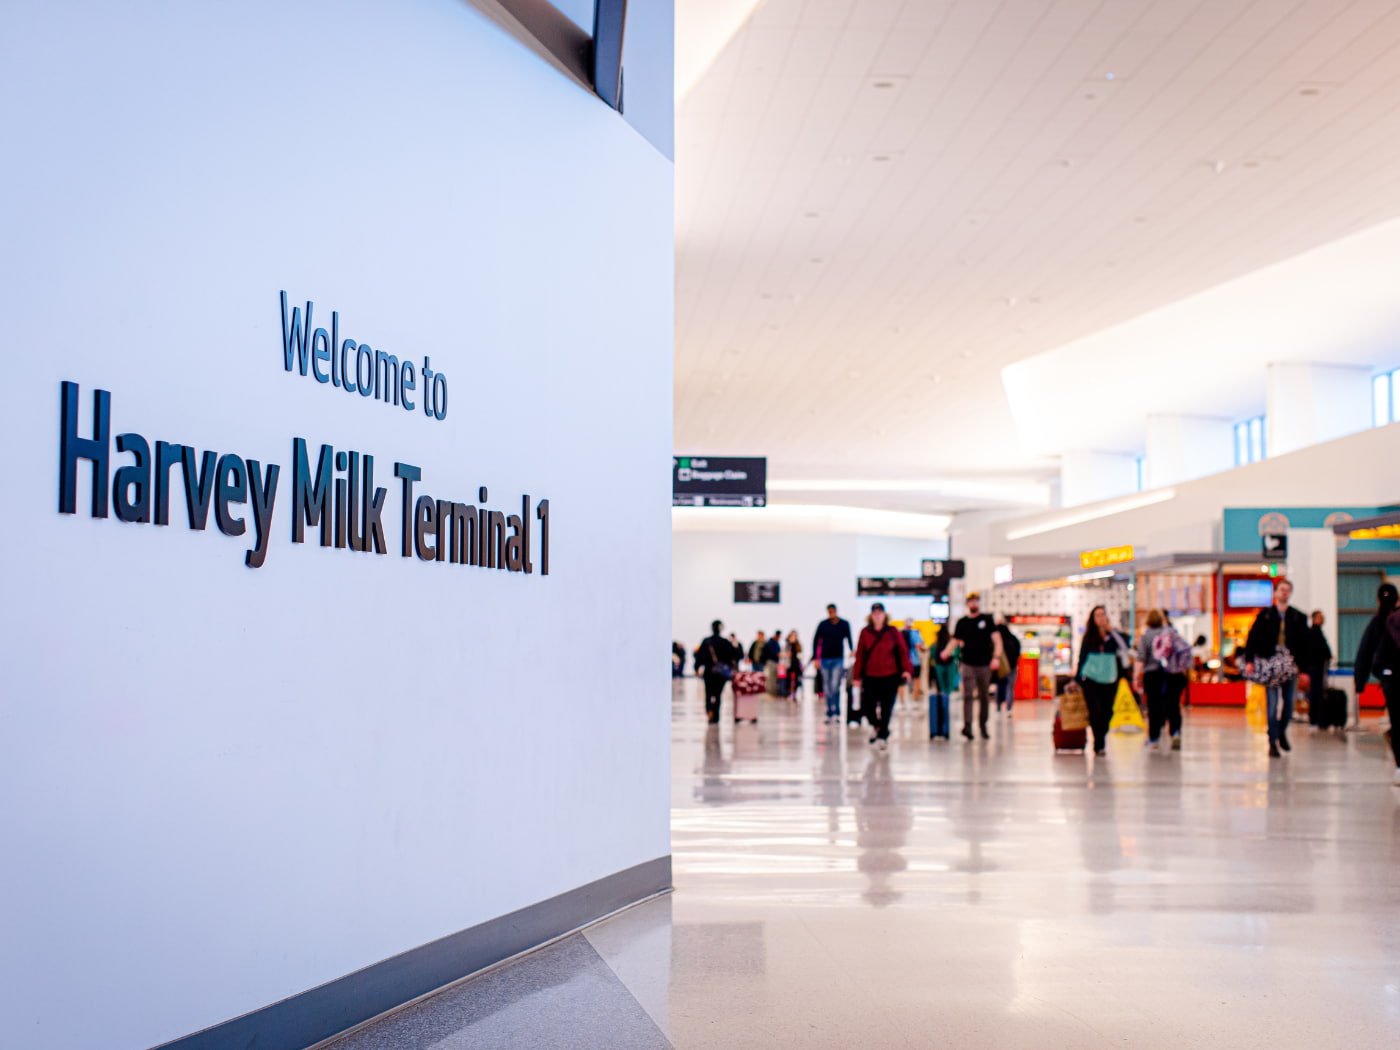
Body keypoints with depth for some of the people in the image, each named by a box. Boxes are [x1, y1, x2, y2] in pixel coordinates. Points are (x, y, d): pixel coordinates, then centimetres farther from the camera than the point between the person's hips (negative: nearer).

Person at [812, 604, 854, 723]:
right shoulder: (823, 624, 2)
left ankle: (836, 712, -13)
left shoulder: (844, 624, 2)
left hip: (838, 659, -2)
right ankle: (830, 713, 13)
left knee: (835, 686, -13)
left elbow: (849, 640, 11)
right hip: (825, 659, 2)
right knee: (827, 688, 6)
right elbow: (816, 641, 6)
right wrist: (815, 658, 1)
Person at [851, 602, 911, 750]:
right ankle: (878, 727, 27)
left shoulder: (892, 632, 2)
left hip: (890, 676, -1)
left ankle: (882, 736, 9)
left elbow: (903, 650, 0)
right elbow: (860, 655, 4)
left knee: (886, 707, -2)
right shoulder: (865, 632, 4)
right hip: (871, 676, 1)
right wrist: (856, 676, 2)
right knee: (867, 705, -2)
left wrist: (905, 669, -13)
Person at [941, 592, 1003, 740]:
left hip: (985, 665, 0)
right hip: (968, 665, 0)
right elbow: (955, 641, 10)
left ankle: (983, 726, 19)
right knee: (968, 695, -13)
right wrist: (947, 652, -10)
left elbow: (997, 639, -1)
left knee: (984, 697, 8)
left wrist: (996, 657, -14)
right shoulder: (962, 622, 9)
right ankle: (967, 725, -20)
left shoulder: (987, 619, 4)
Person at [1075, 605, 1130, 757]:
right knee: (1095, 710, -11)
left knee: (1107, 712, 4)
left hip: (1109, 680, 1)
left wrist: (1112, 630, -16)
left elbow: (1126, 647, -16)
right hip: (1090, 679, -1)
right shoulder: (1089, 636, 5)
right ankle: (1099, 744, -5)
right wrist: (1077, 677, 10)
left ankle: (1100, 743, 21)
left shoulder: (1113, 635, 3)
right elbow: (1082, 657, 11)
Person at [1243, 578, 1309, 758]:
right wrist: (1249, 660, -11)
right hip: (1270, 664, -2)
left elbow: (1304, 644, 6)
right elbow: (1253, 637, 0)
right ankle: (1273, 742, 1)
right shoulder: (1265, 615, 5)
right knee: (1272, 705, -5)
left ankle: (1282, 732, 31)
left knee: (1289, 703, 5)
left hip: (1290, 665, 2)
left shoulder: (1299, 618, 8)